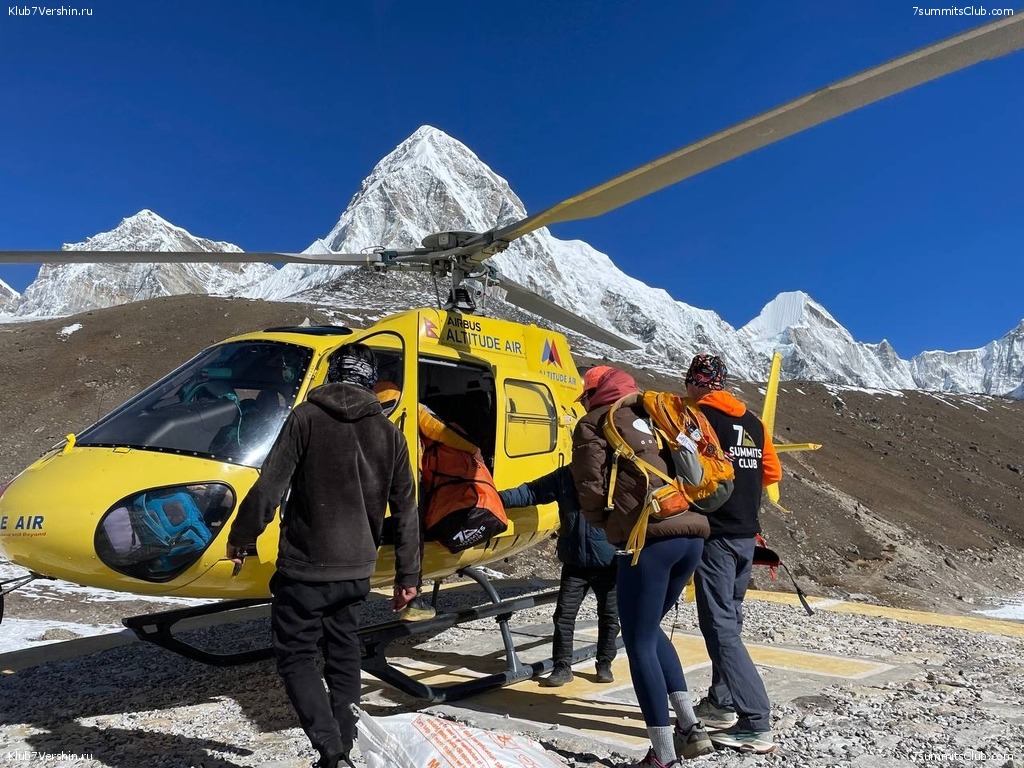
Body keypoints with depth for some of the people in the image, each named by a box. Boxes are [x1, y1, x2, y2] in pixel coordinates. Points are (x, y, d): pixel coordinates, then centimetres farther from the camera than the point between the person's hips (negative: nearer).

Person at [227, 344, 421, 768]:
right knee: (342, 653, 20)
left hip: (305, 566, -4)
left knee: (295, 656, 8)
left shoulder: (307, 417, -7)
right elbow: (406, 511, 6)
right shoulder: (389, 433, 4)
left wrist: (240, 537, 3)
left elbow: (269, 487, -12)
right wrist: (407, 576, 13)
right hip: (355, 568, 5)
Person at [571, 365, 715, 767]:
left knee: (640, 644, 5)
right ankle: (691, 727, 22)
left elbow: (591, 488, -1)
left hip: (651, 538, -7)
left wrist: (605, 523, 16)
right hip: (691, 534, 7)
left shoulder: (594, 424, 7)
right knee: (651, 630, 24)